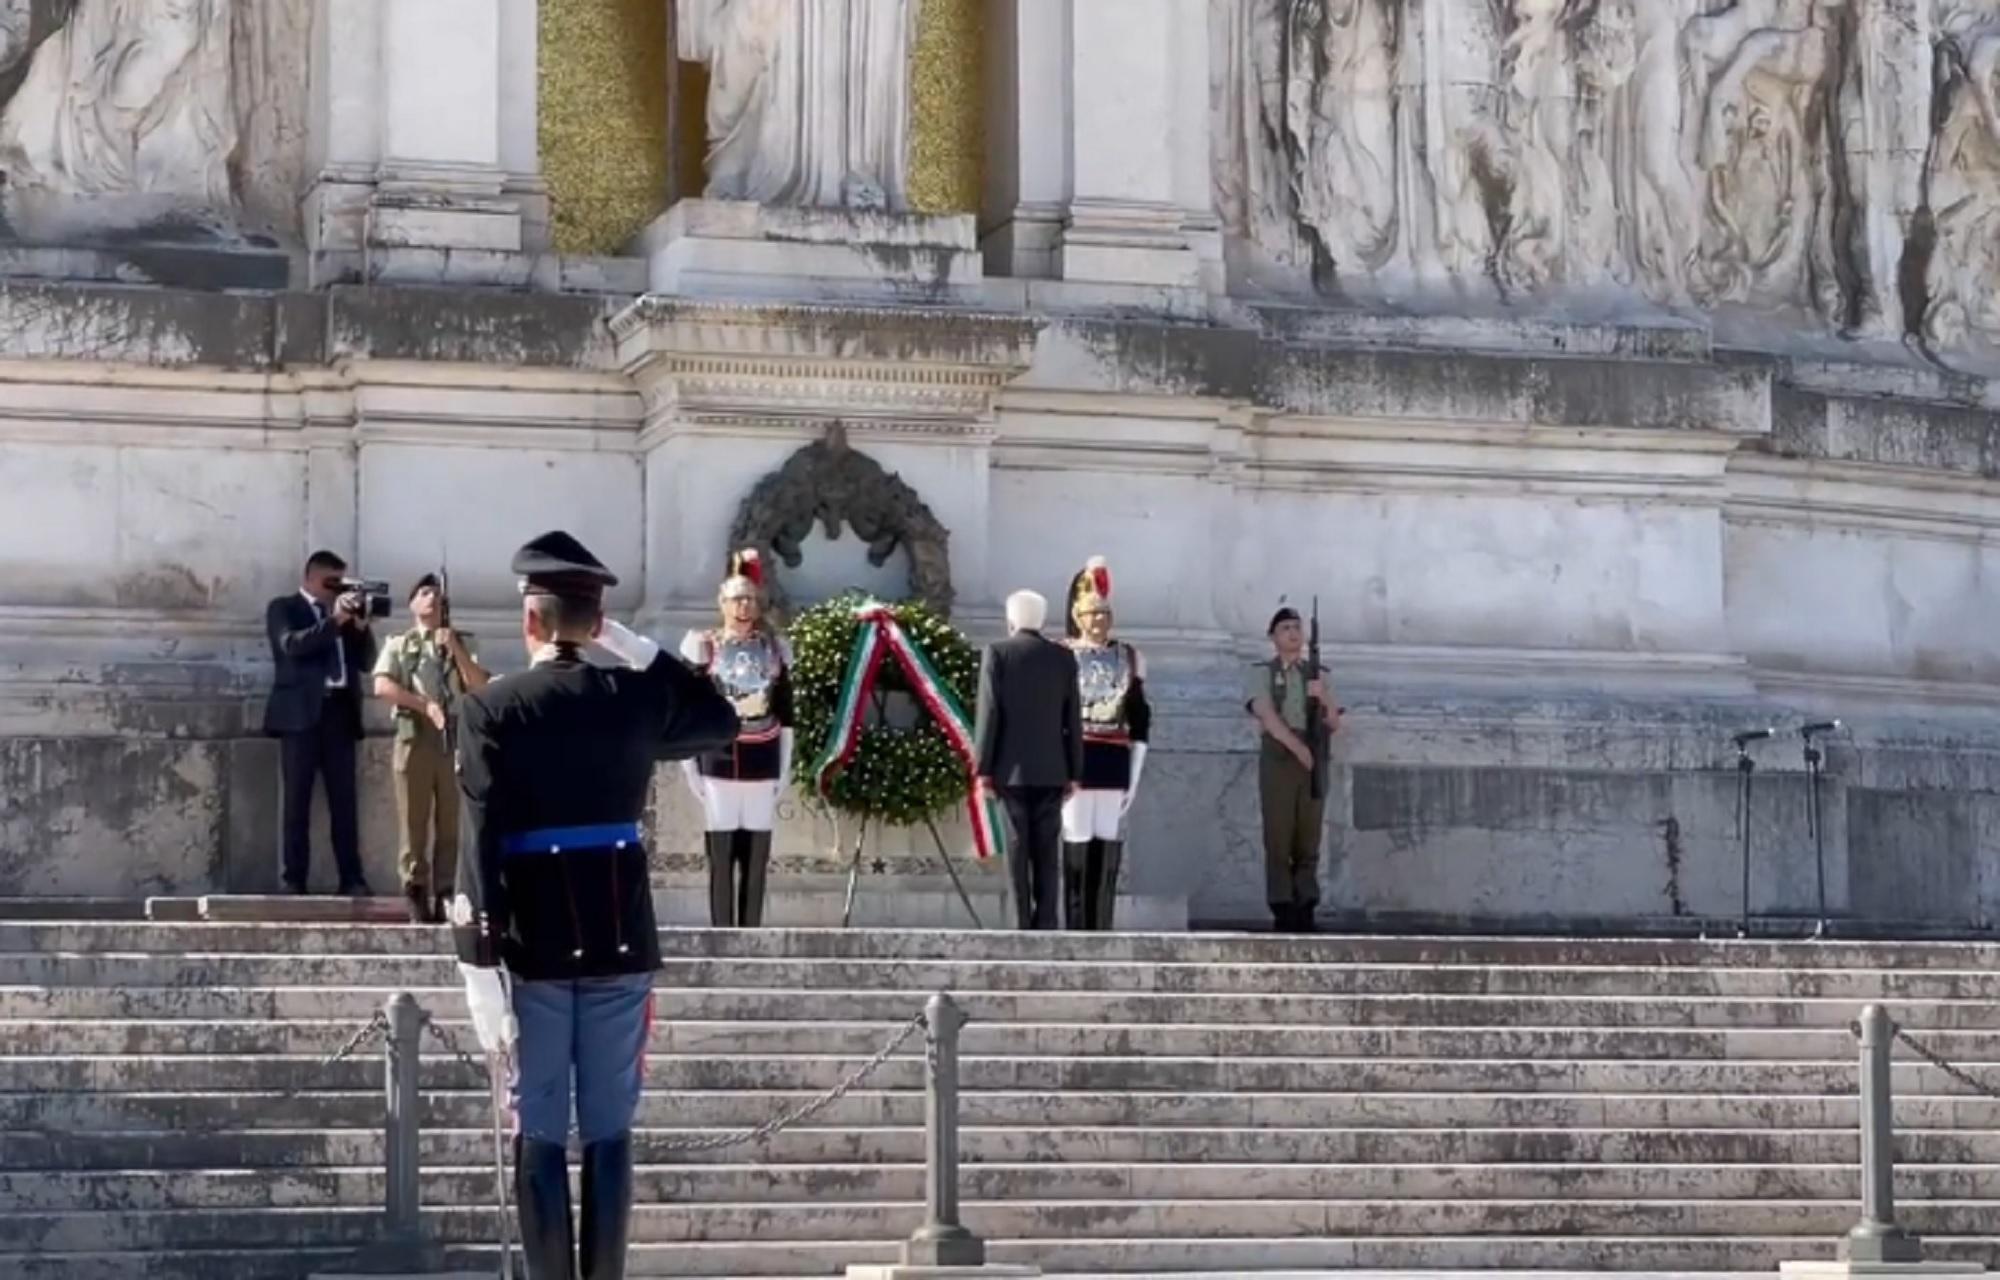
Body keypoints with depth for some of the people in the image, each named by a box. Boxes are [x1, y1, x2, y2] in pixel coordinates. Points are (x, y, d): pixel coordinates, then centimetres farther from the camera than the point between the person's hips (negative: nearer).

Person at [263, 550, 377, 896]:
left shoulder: (344, 612, 20)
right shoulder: (283, 608, 6)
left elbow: (366, 662, 16)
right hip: (302, 712, -4)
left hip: (339, 712, 4)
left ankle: (352, 878, -2)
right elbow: (292, 645, -14)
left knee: (344, 800, 0)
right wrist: (334, 621, -19)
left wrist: (360, 626, 0)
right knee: (297, 800, -3)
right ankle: (294, 880, -4)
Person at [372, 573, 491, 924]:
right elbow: (382, 686, -3)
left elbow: (481, 687, 4)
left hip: (456, 737, 2)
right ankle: (416, 896, -2)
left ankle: (445, 896, 1)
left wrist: (456, 650, -6)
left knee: (452, 822, -1)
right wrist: (425, 704, -14)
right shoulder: (398, 645, 12)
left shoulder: (462, 644, 16)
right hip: (415, 736, -1)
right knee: (414, 819, -4)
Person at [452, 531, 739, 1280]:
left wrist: (480, 970, -13)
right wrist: (634, 648, 15)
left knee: (539, 1135, 3)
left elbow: (479, 846, -13)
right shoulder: (637, 695, 1)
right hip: (620, 939, 3)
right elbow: (721, 722, 24)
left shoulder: (490, 710, -8)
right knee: (609, 1132, 7)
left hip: (535, 946, -2)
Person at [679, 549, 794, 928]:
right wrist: (691, 768, -3)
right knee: (721, 859, -4)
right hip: (718, 762, -3)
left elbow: (785, 715, 13)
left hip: (762, 764, 3)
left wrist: (785, 769, 10)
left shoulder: (775, 648, 9)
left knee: (757, 859, 3)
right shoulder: (703, 647, 0)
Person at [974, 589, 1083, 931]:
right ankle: (1045, 928, 0)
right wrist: (1074, 772, 11)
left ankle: (1020, 928, -6)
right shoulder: (1064, 658, 5)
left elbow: (989, 713, -7)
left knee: (1016, 851, -2)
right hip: (1051, 771, 3)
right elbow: (1073, 719, 6)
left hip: (1011, 769, -3)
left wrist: (984, 769, -4)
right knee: (1045, 852, 5)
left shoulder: (997, 653, -4)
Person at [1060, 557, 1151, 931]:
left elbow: (1140, 720, 13)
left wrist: (1135, 775, 8)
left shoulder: (1129, 658, 11)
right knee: (1078, 843, -5)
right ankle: (1076, 930, -2)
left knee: (1108, 845, 3)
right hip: (1074, 761, -3)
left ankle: (1102, 931, 7)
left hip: (1114, 762, 3)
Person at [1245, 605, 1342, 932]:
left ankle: (1305, 914, 2)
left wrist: (1322, 699, -11)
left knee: (1308, 842, 1)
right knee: (1279, 840, -6)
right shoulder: (1260, 673, 4)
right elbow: (1268, 716, -10)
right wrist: (1299, 749, -20)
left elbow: (1334, 723, 10)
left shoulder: (1315, 675, 16)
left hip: (1314, 763, 3)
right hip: (1278, 760, -3)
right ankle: (1283, 913, -7)